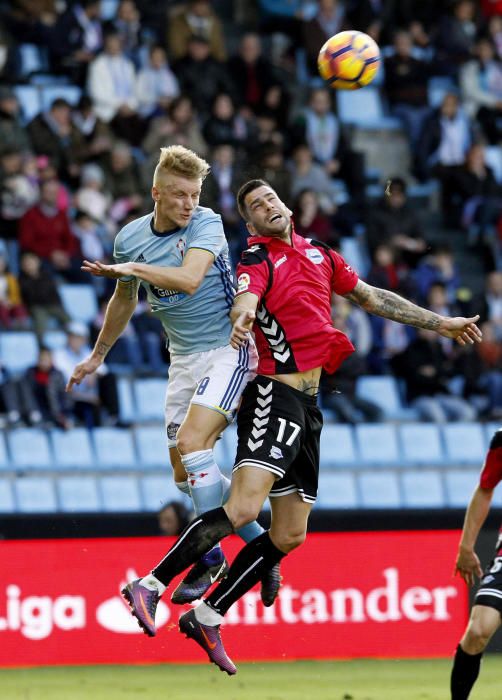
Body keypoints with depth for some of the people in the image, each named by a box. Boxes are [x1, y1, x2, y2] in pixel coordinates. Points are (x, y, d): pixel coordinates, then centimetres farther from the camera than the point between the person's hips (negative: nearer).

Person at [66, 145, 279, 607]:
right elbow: (125, 299, 22)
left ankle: (210, 557, -14)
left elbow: (189, 278, -31)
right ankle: (257, 543, 18)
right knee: (186, 472, 3)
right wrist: (98, 354, 30)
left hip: (227, 348, -7)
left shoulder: (207, 224, -13)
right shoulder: (130, 237, 4)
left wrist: (133, 267, -27)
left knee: (191, 442, -23)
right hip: (184, 359, 7)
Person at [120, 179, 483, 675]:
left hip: (308, 408, 8)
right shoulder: (257, 260, -6)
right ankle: (150, 587, -23)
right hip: (275, 396, -8)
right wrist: (242, 318, -52)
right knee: (243, 509, -26)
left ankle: (207, 616, 15)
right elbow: (246, 298, -28)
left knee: (289, 536, 7)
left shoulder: (318, 253, 16)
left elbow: (371, 298, 27)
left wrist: (440, 324, 31)